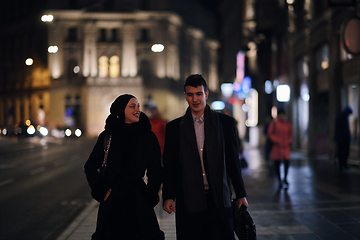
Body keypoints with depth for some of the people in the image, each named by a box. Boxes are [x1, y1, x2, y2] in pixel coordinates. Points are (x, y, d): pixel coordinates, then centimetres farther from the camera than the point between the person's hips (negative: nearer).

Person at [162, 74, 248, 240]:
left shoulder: (225, 122, 7)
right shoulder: (174, 127, 8)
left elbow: (233, 162, 9)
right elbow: (169, 166, 8)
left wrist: (241, 194, 8)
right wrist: (168, 196, -1)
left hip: (218, 201, 0)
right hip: (188, 203, 0)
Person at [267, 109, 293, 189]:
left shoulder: (288, 124, 11)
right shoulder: (274, 123, 1)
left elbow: (290, 134, 15)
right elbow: (270, 133, -2)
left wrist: (288, 142, 0)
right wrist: (276, 141, -9)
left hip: (285, 146, 2)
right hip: (277, 146, -2)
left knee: (287, 162, -7)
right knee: (276, 163, -1)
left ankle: (285, 179, 12)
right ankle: (279, 180, 12)